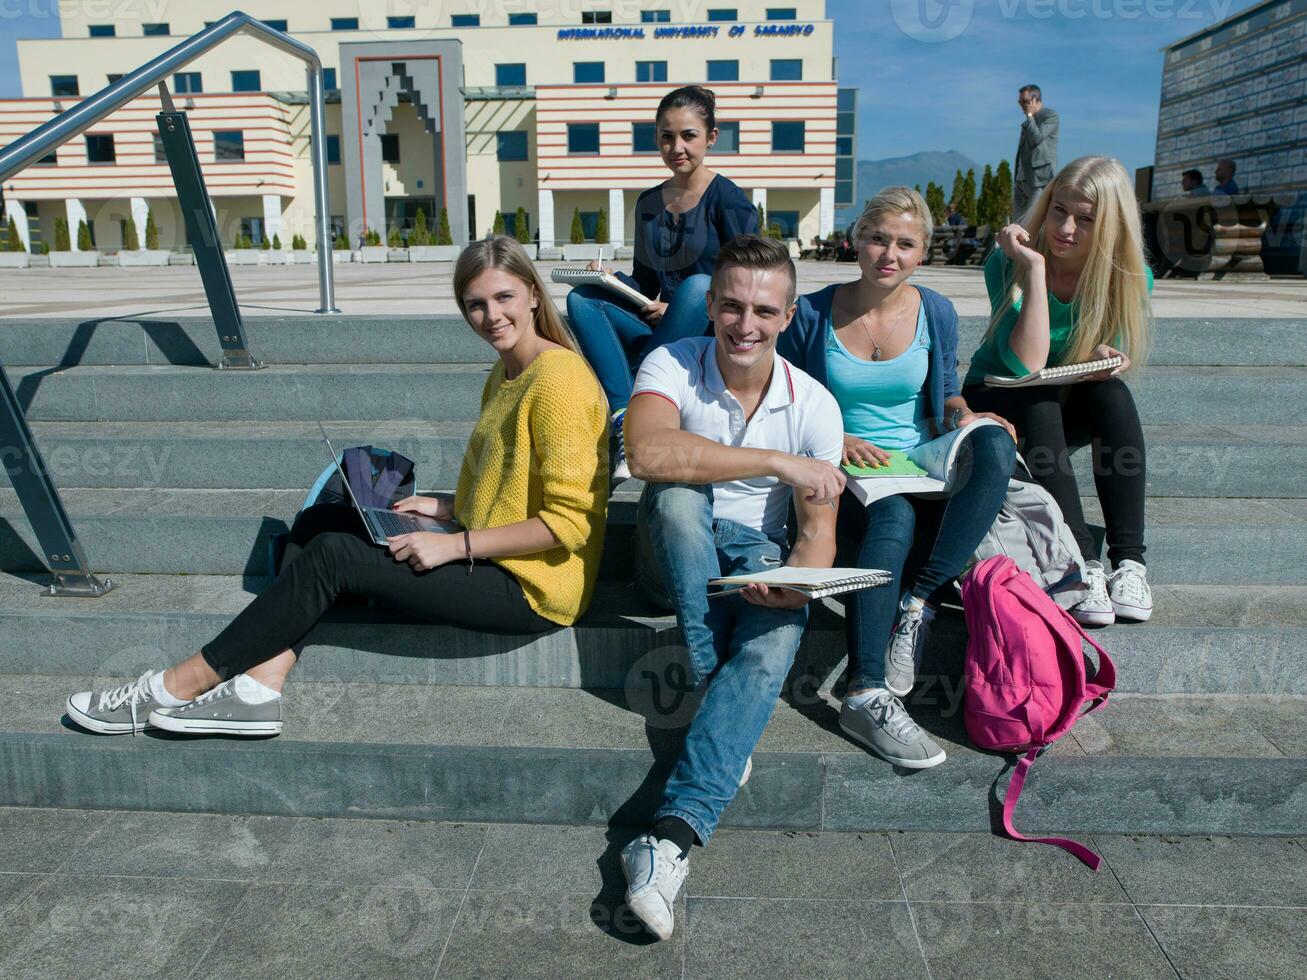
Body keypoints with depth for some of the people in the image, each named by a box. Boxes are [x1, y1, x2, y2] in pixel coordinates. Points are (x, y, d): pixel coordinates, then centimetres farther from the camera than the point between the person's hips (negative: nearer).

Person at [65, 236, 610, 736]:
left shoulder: (558, 377, -17)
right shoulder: (504, 373, 13)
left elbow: (568, 523, -21)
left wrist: (453, 546, -19)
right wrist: (447, 507, 5)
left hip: (534, 587, -9)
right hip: (492, 563, 10)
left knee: (331, 555, -15)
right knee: (319, 521, 5)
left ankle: (178, 687, -2)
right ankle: (260, 686, -7)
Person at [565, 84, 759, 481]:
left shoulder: (727, 200, -3)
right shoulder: (648, 203, 14)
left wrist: (677, 309, -14)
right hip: (662, 336, 5)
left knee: (698, 284, -35)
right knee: (582, 298, -14)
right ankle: (623, 416, -33)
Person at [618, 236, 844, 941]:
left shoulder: (813, 404, -5)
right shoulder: (673, 365, -11)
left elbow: (818, 531, -4)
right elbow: (647, 453, -34)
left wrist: (796, 578, -28)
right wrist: (777, 462, -33)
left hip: (756, 558, 1)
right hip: (676, 559, 0)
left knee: (780, 629, -32)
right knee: (678, 493, -33)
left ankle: (674, 832, -41)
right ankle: (714, 692, -24)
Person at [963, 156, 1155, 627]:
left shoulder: (1131, 277, -10)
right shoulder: (1007, 262, -19)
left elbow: (1109, 360, 1)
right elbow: (1025, 365, -30)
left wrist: (1101, 356, -25)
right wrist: (1035, 268, -34)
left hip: (1072, 410, 3)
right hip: (997, 399, -2)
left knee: (1112, 393, -30)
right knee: (1039, 403, -35)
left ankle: (1129, 561, -31)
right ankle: (1083, 565, -39)